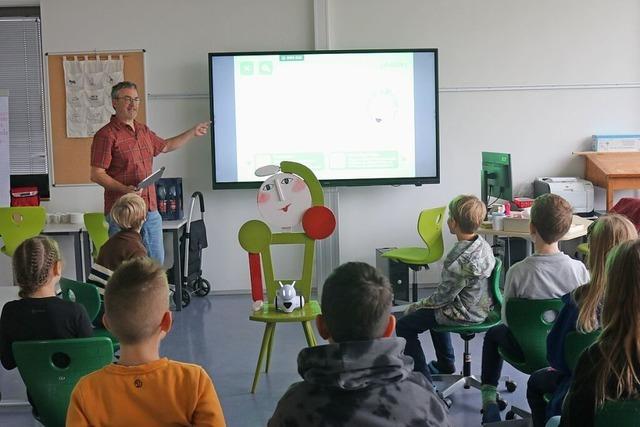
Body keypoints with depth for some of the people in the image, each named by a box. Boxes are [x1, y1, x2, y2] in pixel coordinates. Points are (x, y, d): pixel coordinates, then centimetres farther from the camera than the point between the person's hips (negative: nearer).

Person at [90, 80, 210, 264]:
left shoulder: (143, 131, 17)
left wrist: (192, 132, 38)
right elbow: (96, 175, -13)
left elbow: (165, 146, 37)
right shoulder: (106, 135, -8)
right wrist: (124, 189, -25)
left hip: (151, 211, 8)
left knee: (157, 263, 11)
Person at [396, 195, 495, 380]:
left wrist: (418, 305, -4)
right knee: (433, 311, 35)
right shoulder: (482, 244, -3)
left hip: (464, 314, -9)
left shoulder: (461, 260, -30)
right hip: (481, 306, 9)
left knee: (403, 327, 0)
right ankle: (446, 363, 40)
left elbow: (443, 297, -21)